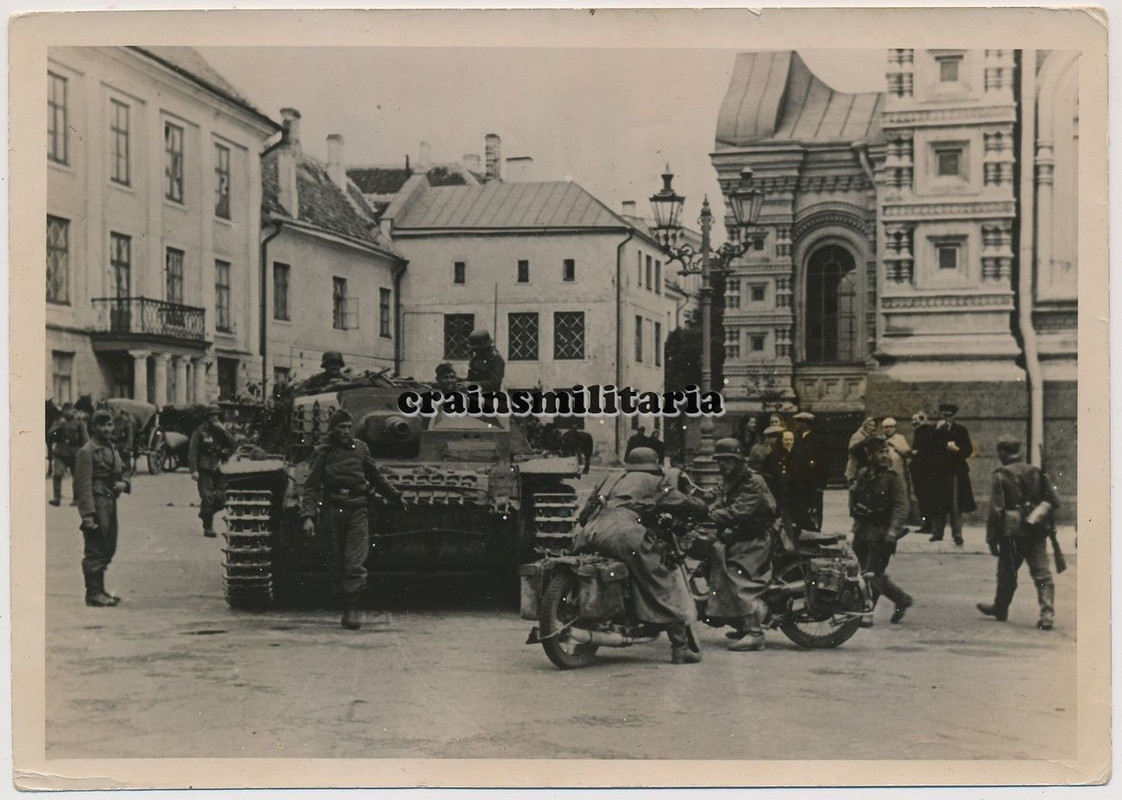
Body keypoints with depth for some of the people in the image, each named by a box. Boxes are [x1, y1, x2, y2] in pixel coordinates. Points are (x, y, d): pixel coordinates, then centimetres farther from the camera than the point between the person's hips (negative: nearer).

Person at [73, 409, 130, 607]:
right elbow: (84, 485, -16)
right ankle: (93, 593, 1)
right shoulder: (87, 451, -11)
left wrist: (123, 483, 0)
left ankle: (99, 590, 24)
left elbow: (121, 472, 26)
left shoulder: (111, 448, 16)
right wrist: (88, 515, -21)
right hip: (97, 503, -9)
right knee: (95, 551, -5)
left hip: (110, 503, 9)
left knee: (108, 549, 14)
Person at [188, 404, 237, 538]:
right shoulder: (200, 431, -1)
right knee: (207, 498, -10)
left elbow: (233, 445, -3)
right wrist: (194, 470, -14)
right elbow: (192, 451, -5)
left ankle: (204, 513, 29)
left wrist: (223, 430, -11)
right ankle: (207, 527, 0)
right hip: (205, 470, -4)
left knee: (221, 500, 0)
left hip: (219, 470, 4)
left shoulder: (222, 431, 12)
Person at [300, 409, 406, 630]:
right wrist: (308, 516, -12)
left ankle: (351, 611, -12)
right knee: (338, 564, 4)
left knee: (355, 563, -11)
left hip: (357, 512, 1)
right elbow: (311, 486, -1)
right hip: (332, 511, -1)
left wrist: (396, 497, 28)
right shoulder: (323, 453, 4)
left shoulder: (360, 449, 11)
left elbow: (376, 477, 24)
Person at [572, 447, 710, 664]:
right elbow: (686, 505, 17)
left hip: (589, 535, 6)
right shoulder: (655, 482, 20)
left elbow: (584, 515, 36)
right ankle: (680, 648, -3)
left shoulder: (609, 480, 35)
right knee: (667, 584, 2)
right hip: (624, 534, -5)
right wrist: (703, 509, 36)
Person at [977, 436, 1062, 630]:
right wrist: (1050, 525, 21)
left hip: (1012, 534, -3)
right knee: (1042, 573, 0)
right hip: (1037, 533, 3)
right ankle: (1047, 614, -11)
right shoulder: (1036, 472, 6)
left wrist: (991, 539, -6)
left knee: (1007, 572, 14)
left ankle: (1000, 608, 31)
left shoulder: (1001, 476, -8)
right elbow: (1054, 501, 8)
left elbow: (996, 510, -11)